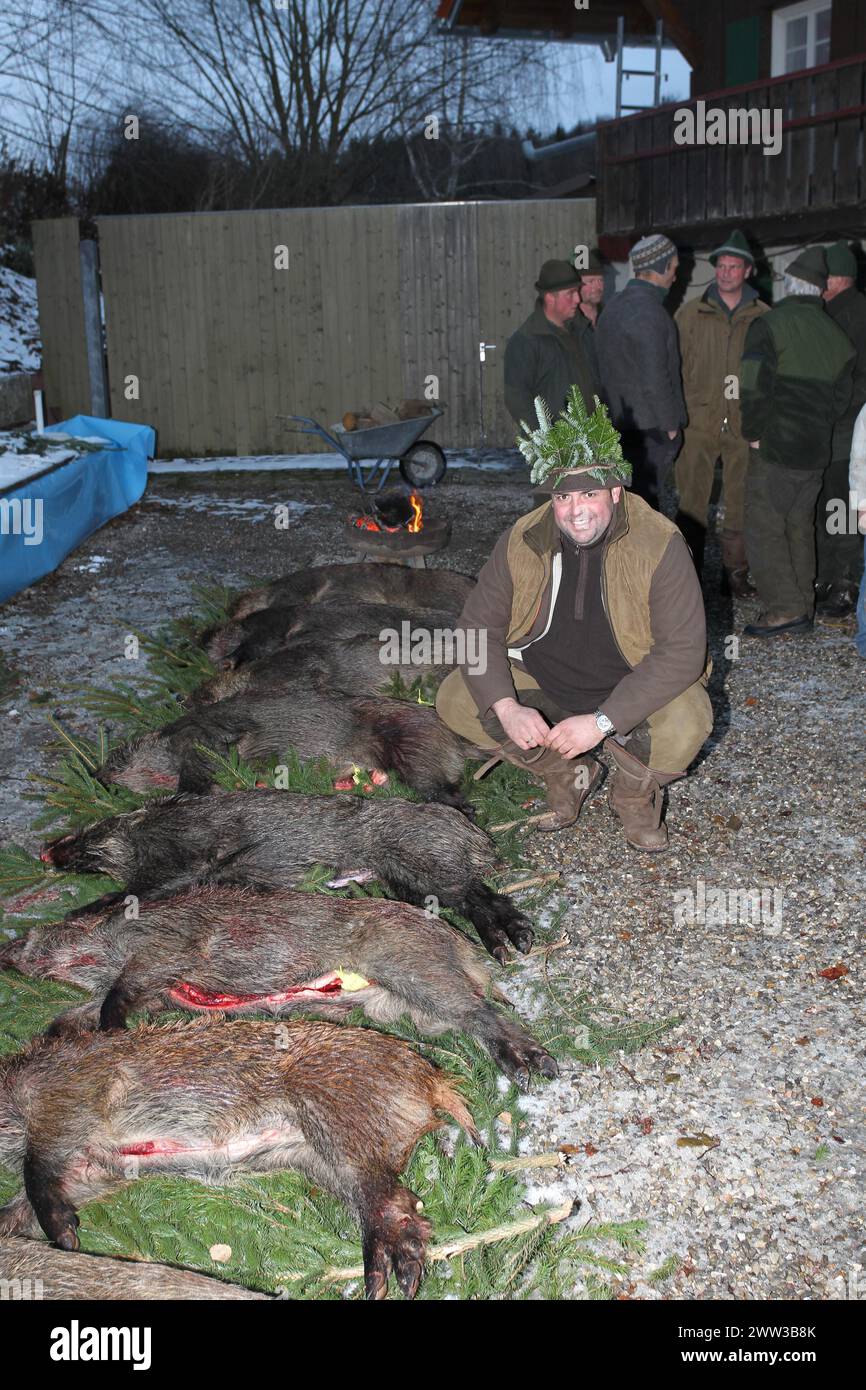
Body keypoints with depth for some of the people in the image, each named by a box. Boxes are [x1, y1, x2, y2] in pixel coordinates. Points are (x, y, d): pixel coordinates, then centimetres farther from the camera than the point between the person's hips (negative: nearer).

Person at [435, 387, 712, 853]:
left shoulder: (660, 545, -22)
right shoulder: (522, 542, -12)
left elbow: (681, 651, -26)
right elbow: (478, 627, -6)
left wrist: (601, 721, -32)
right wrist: (506, 707, -23)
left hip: (633, 689, -4)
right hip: (543, 681, 4)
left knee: (686, 725, -34)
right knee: (455, 702, -14)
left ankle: (635, 789, 4)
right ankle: (567, 775, 8)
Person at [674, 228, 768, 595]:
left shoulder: (762, 317, 6)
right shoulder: (690, 314, 4)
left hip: (744, 424, 1)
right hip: (699, 422, -1)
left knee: (740, 503, 7)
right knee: (691, 503, 0)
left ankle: (736, 572, 19)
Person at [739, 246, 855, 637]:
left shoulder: (770, 324, -9)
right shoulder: (835, 333, 12)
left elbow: (752, 383, -18)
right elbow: (841, 395, 14)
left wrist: (754, 433, -8)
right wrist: (819, 427, 18)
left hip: (775, 447, -7)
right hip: (816, 451, 7)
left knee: (765, 527, -2)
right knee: (800, 527, 15)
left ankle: (783, 609, -7)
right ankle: (804, 606, 20)